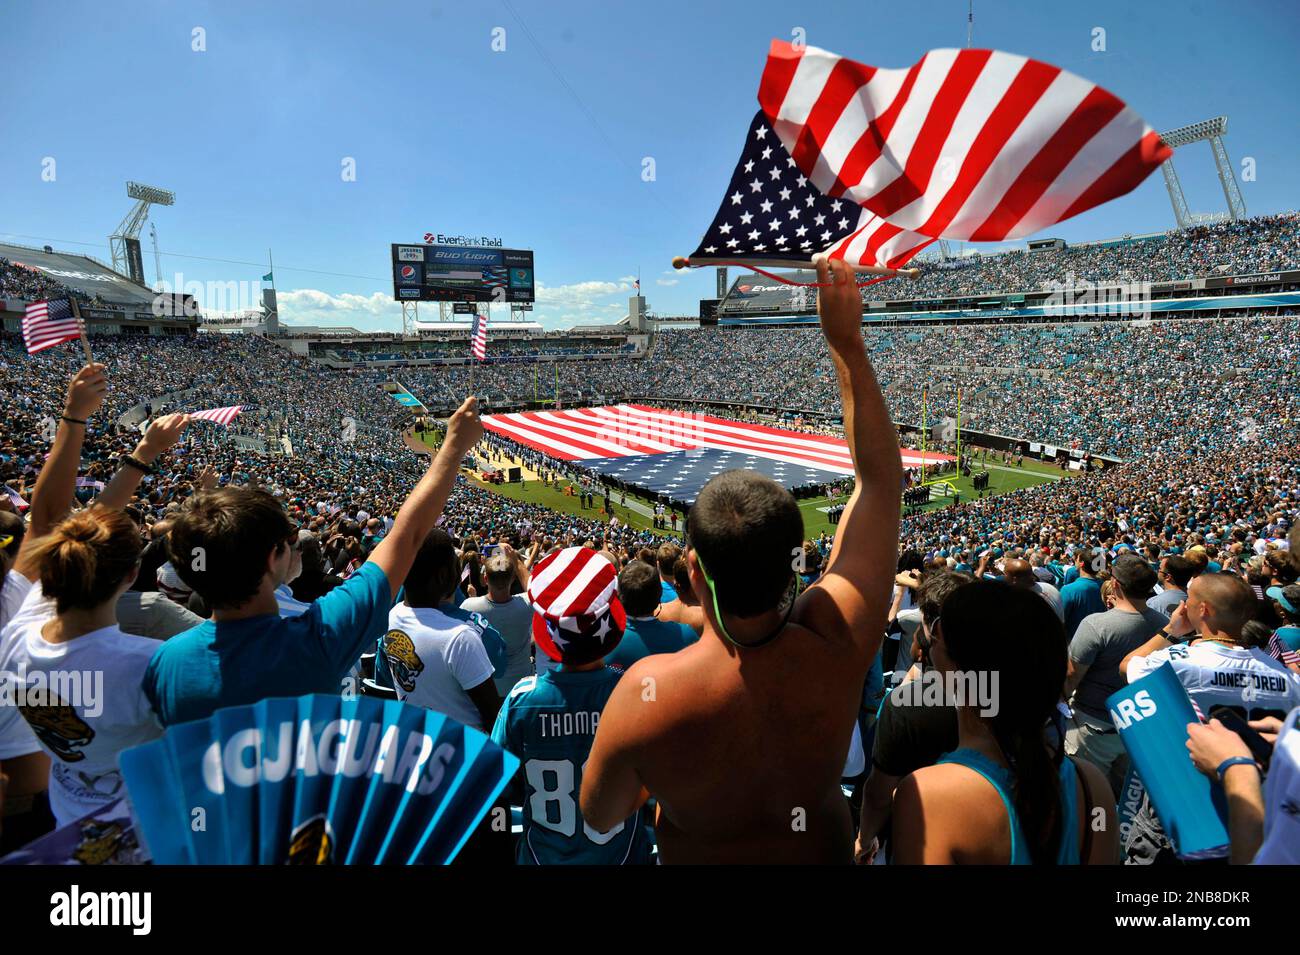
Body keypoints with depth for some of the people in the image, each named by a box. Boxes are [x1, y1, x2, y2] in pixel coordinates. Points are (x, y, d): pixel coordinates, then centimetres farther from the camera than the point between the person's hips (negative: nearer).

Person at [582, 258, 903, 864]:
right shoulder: (838, 645, -33)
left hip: (700, 855, -2)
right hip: (824, 848, 2)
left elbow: (599, 815, -18)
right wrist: (847, 344, -22)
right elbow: (881, 479, -22)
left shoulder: (646, 689, -39)